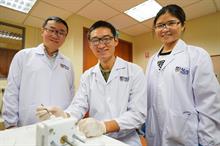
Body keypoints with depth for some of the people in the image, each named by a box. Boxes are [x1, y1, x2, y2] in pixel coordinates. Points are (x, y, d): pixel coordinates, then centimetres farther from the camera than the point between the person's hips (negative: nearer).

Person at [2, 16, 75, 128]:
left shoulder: (68, 64, 6)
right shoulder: (23, 56, 0)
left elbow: (71, 95, 8)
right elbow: (12, 93, 0)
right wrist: (11, 124, -2)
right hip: (28, 128, -1)